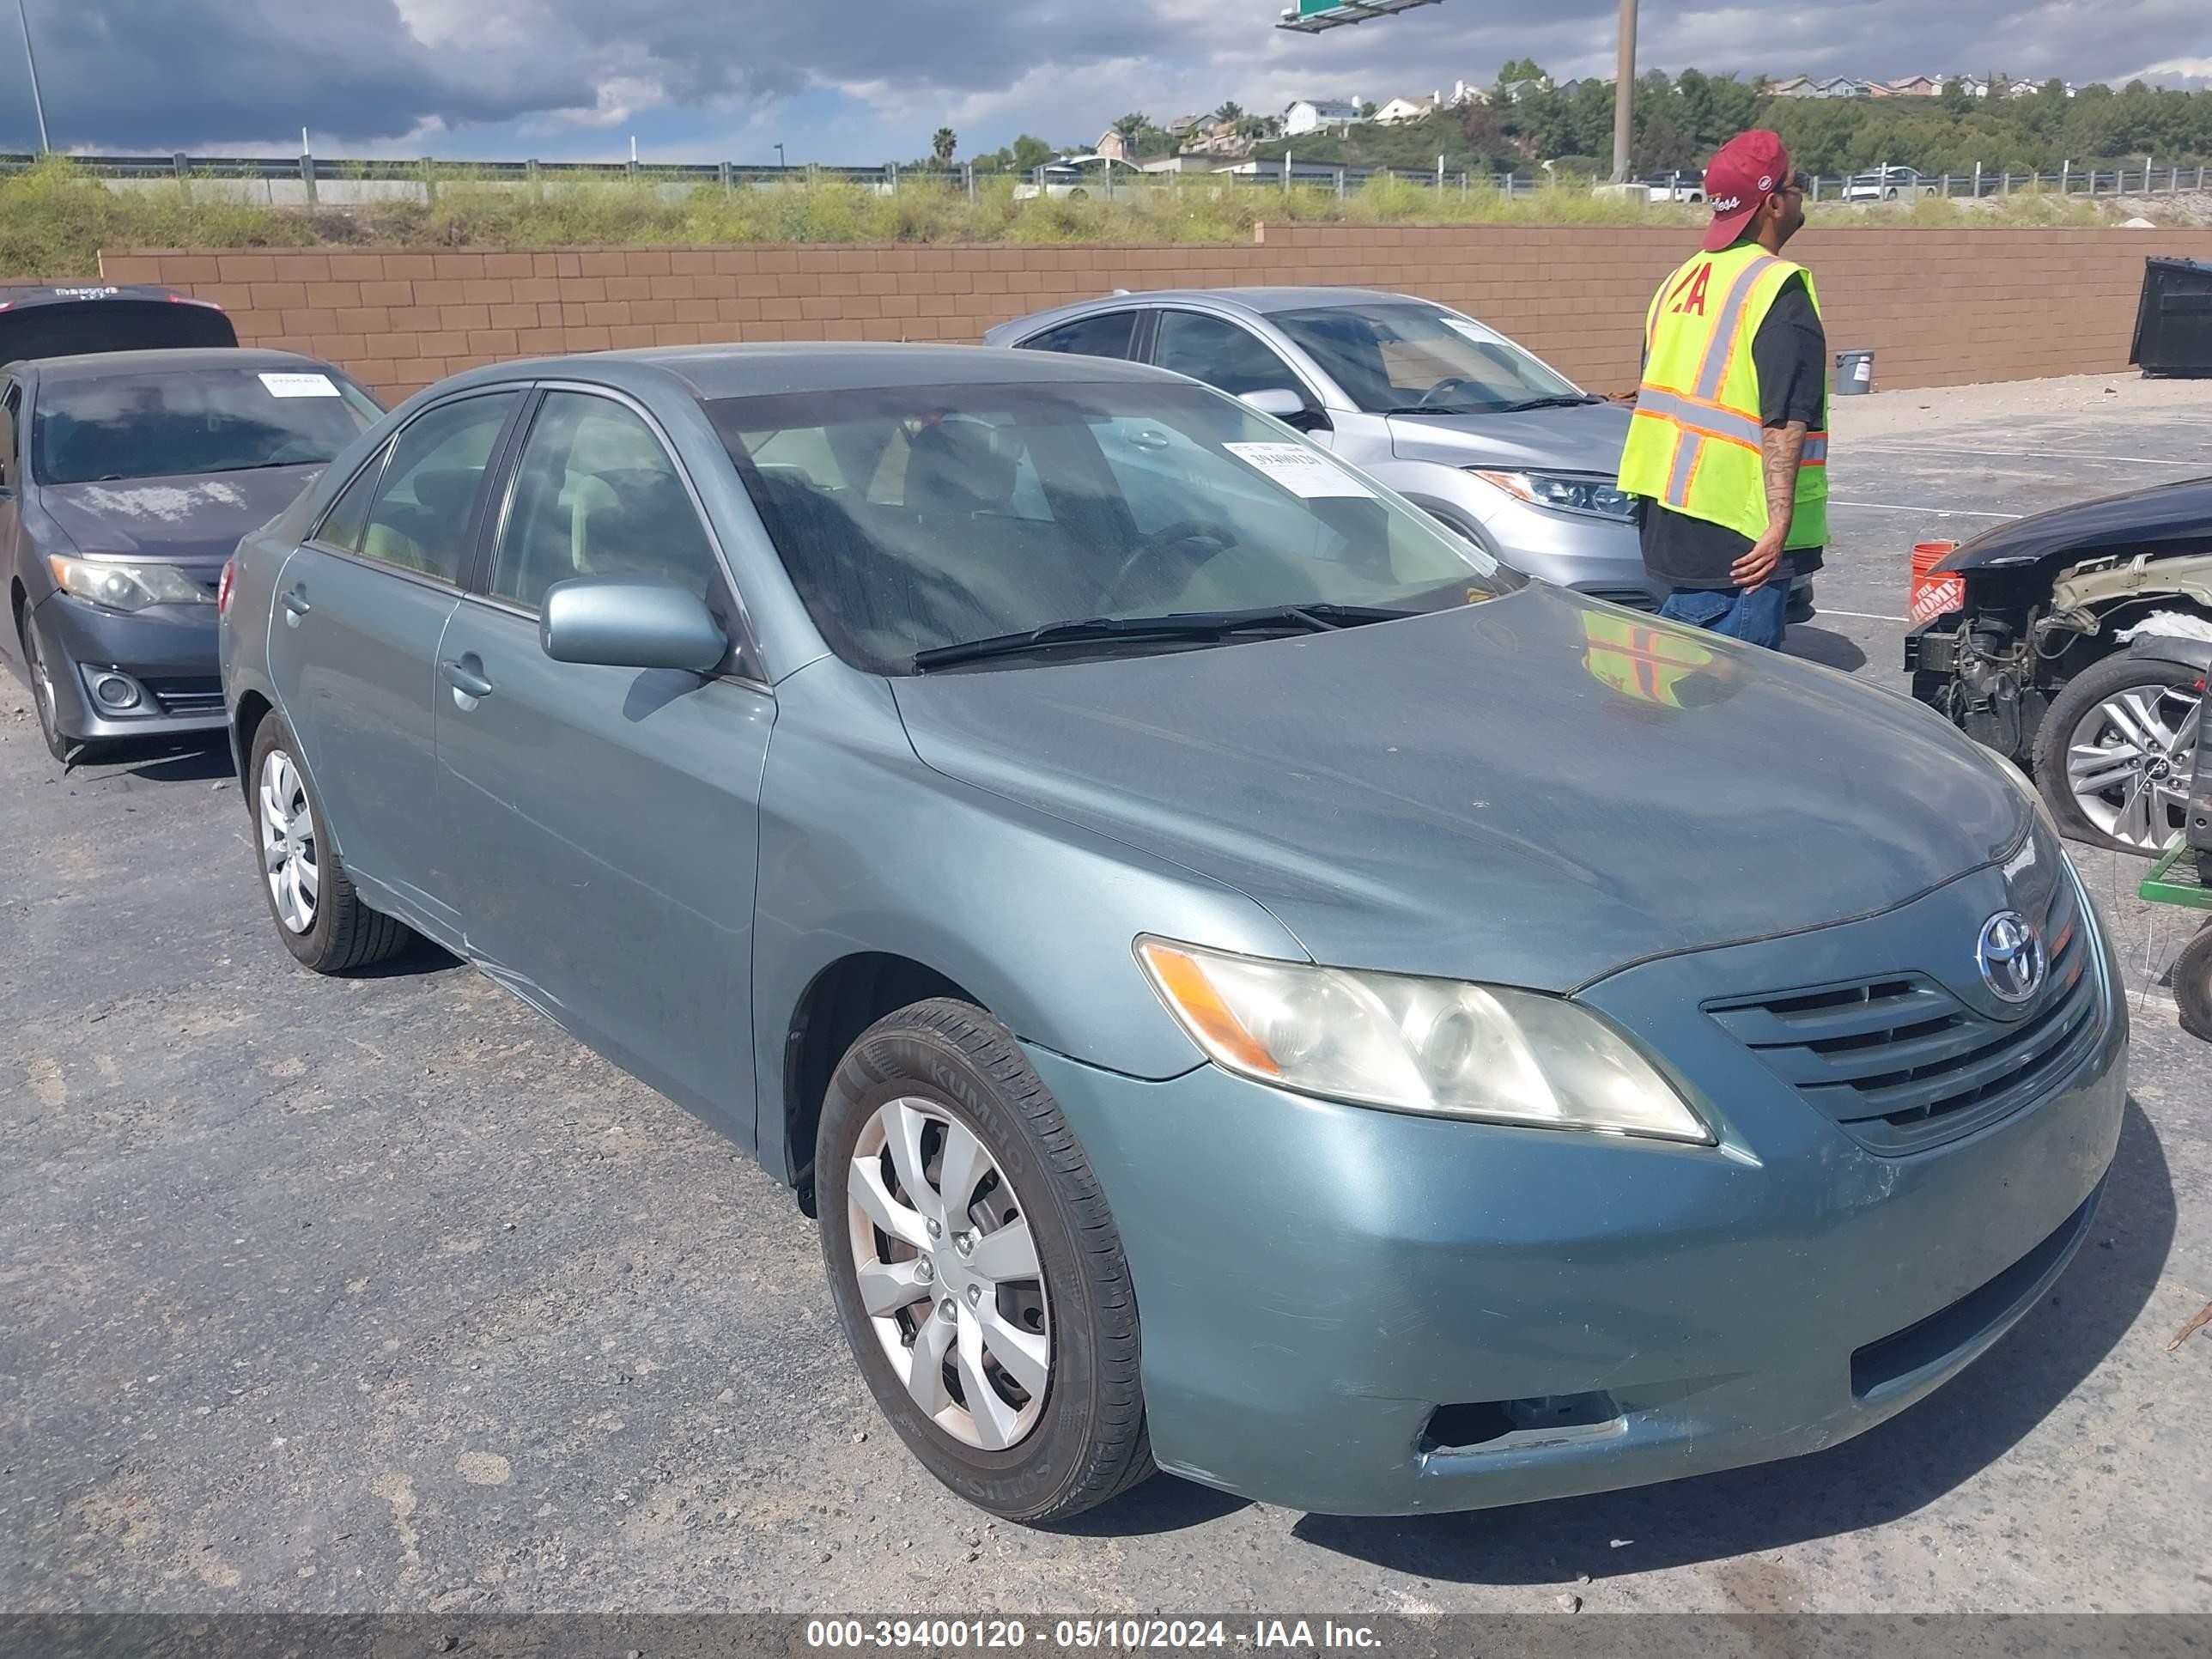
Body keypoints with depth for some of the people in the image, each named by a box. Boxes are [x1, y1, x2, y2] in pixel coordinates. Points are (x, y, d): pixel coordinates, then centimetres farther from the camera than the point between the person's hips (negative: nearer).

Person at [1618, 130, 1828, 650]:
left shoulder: (1680, 280, 15)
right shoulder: (1779, 288, -12)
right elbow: (1785, 419, -20)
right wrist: (1780, 523, -23)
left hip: (1666, 513, 9)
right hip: (1736, 529, -9)